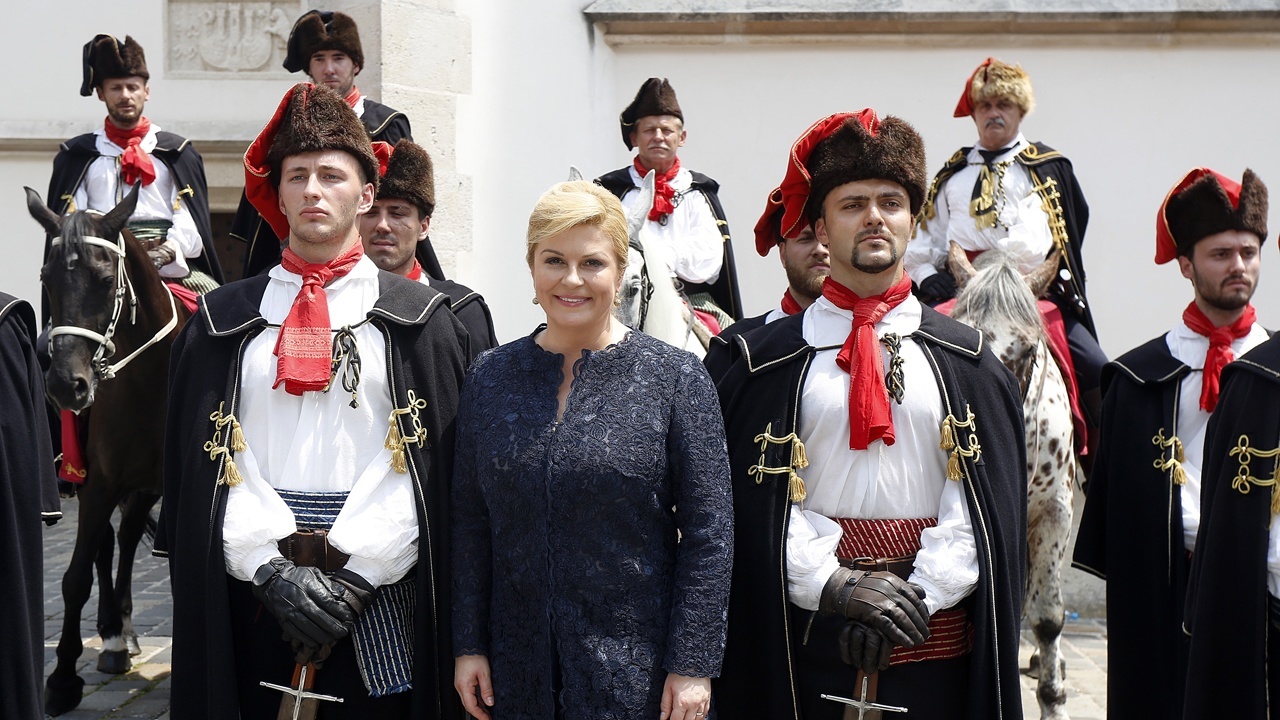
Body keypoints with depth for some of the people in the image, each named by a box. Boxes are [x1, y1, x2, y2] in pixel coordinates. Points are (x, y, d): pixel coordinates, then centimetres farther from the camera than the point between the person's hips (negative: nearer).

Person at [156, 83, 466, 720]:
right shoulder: (225, 320, 9)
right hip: (254, 594, 2)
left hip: (378, 594, -1)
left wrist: (352, 577, -12)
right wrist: (273, 569, -9)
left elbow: (437, 465, -3)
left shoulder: (417, 318, 4)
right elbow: (195, 465, 3)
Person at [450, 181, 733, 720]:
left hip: (637, 670, -2)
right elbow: (471, 521, 7)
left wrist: (692, 665, -10)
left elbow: (708, 533, -7)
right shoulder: (489, 378, 3)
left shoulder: (676, 379, -6)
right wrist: (469, 644, 3)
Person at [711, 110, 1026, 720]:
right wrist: (835, 585, -16)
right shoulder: (766, 364, 3)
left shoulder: (965, 364, 7)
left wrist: (918, 594, -12)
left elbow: (989, 501, 0)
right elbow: (756, 498, -3)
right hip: (808, 638, -1)